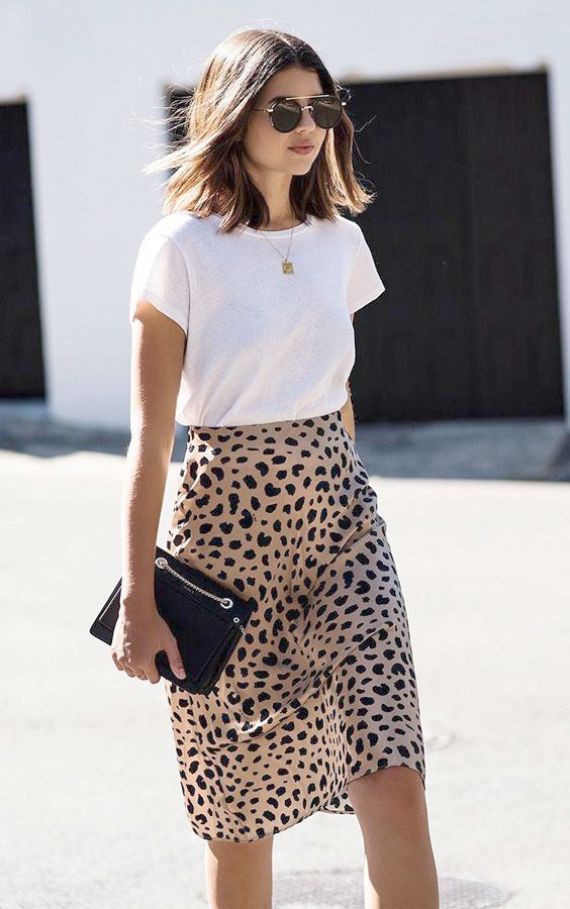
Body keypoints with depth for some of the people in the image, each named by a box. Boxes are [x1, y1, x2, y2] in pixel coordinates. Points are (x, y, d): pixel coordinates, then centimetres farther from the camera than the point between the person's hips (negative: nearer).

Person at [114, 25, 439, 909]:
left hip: (340, 520, 4)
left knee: (395, 785, -10)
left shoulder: (339, 240, 8)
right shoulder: (182, 248, -8)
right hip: (226, 522, -4)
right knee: (241, 811, 5)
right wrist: (138, 601, -11)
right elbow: (151, 437, -8)